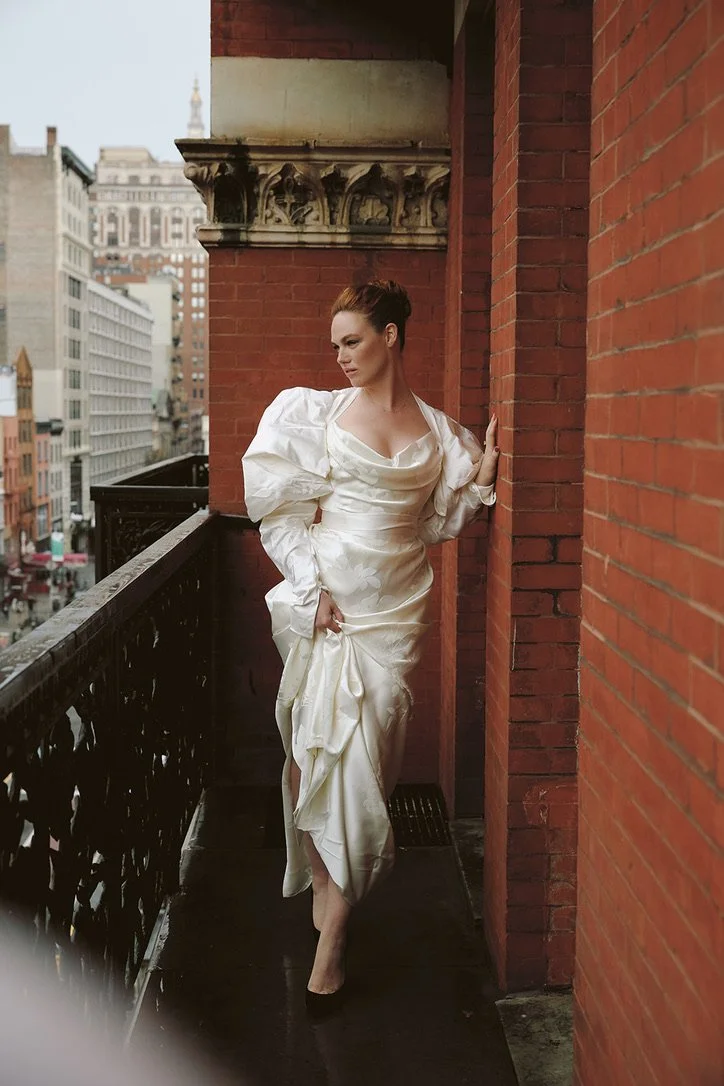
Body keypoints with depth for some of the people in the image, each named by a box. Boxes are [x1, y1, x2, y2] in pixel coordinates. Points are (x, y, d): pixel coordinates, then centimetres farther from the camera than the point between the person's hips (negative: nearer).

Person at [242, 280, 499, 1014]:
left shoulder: (437, 432, 9)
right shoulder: (317, 414, 3)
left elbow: (434, 524, 15)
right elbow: (282, 511, 0)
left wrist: (480, 482, 1)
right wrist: (313, 587, -8)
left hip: (395, 608, 2)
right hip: (327, 598, -1)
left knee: (365, 750, 0)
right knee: (326, 743, -2)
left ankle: (330, 915, 11)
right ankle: (330, 932, 12)